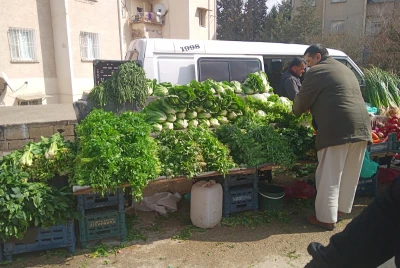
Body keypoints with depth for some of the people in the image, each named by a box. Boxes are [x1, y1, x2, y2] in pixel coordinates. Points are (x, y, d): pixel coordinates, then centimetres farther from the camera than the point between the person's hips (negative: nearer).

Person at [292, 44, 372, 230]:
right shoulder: (345, 69, 25)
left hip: (337, 128, -9)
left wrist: (295, 114, 22)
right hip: (361, 126, 9)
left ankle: (326, 218, 7)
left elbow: (302, 99, 1)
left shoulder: (317, 71, -1)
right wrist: (312, 109, 34)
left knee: (329, 176, 0)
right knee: (350, 174, 17)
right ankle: (341, 208, 31)